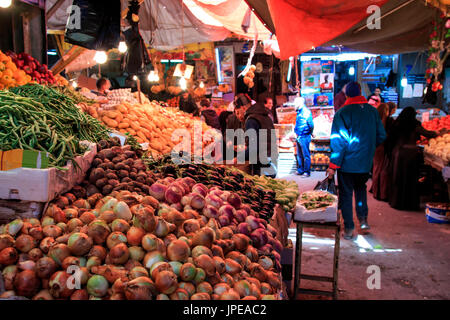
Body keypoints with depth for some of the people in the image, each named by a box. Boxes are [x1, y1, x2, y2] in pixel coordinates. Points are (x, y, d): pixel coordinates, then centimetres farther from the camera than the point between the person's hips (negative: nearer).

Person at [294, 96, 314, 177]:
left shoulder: (306, 111, -13)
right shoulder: (299, 112, 14)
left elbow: (311, 124, -16)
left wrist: (310, 132, -4)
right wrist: (297, 133, 15)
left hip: (304, 137, -10)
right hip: (299, 137, 10)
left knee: (306, 155, -4)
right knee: (299, 155, 15)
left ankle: (307, 172, 0)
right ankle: (300, 170, 25)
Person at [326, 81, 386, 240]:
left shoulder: (342, 113, -14)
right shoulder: (373, 111, 1)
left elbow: (338, 142, -18)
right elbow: (381, 136, 6)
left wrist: (333, 165, -14)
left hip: (347, 163, -4)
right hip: (366, 162, 4)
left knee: (346, 194, 7)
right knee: (361, 188, 27)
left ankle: (349, 228, 10)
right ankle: (363, 219, 23)